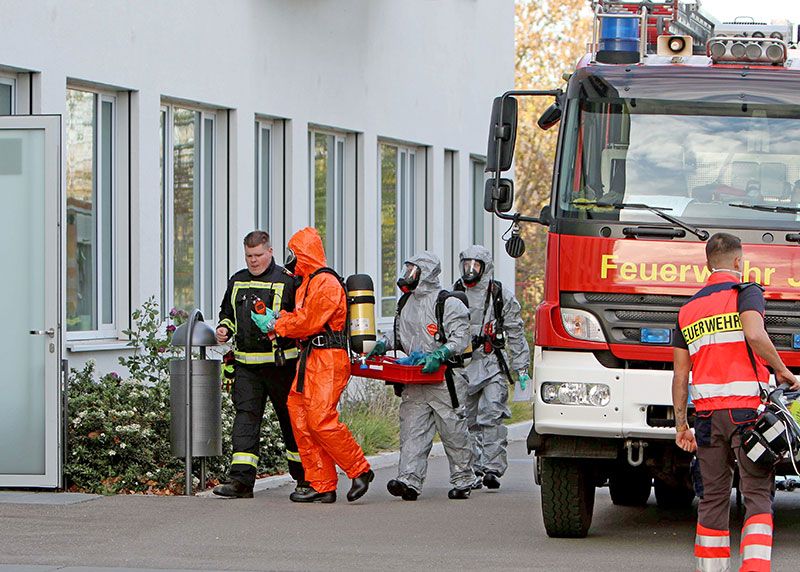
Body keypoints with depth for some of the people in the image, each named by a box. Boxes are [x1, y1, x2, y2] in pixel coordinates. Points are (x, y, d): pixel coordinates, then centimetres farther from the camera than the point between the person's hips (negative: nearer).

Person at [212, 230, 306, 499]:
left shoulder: (286, 281, -3)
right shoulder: (237, 281, 14)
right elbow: (227, 312, 28)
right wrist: (225, 328, 7)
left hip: (280, 364, -4)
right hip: (246, 364, 4)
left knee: (291, 420, 7)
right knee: (245, 417, -6)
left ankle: (303, 478, 21)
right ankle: (241, 481, -12)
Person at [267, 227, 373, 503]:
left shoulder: (326, 282, -11)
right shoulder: (308, 283, 22)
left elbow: (310, 322, -16)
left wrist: (277, 326, -5)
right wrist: (279, 319, 2)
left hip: (329, 358, -10)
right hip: (310, 358, 10)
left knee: (321, 419, -17)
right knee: (301, 420, 4)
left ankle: (360, 470, -4)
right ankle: (322, 486, 5)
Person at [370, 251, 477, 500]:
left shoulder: (448, 304, -7)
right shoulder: (405, 303, 16)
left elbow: (460, 338, -12)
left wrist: (439, 355, -25)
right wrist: (384, 344, 9)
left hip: (443, 379, -6)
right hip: (413, 382, 6)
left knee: (454, 433, 3)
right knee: (411, 431, -6)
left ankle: (463, 480, 15)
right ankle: (409, 481, -14)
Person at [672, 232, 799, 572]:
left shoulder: (688, 309, 17)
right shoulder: (745, 293, 0)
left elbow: (680, 375, 15)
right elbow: (755, 335, -21)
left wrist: (681, 425, 18)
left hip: (708, 413, 5)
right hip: (747, 408, -5)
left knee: (713, 498, 10)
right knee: (757, 495, -4)